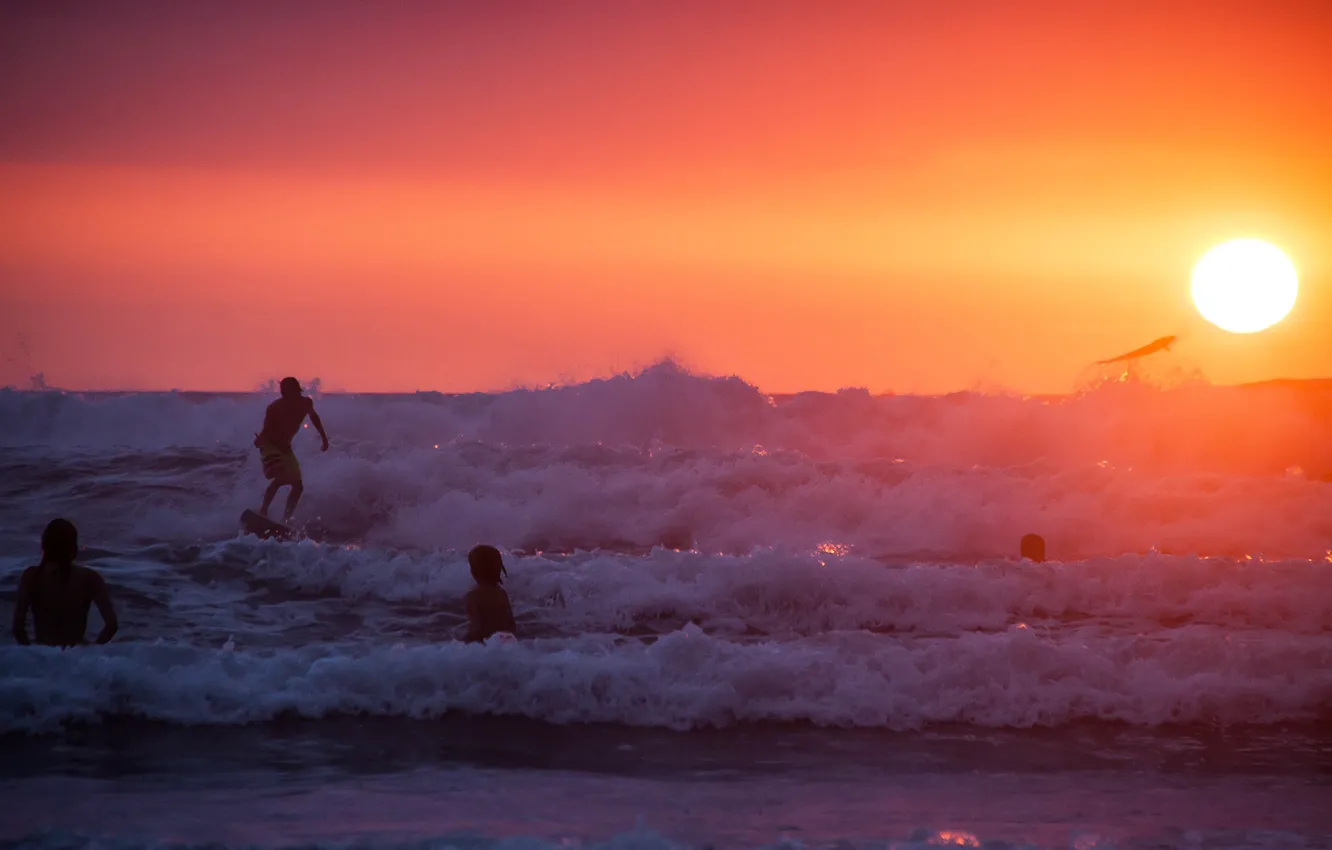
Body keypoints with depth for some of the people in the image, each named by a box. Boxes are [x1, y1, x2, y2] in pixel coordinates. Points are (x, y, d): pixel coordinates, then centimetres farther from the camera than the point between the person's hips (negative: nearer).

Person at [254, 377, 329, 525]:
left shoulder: (306, 404, -9)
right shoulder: (275, 408, -25)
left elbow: (313, 416, 12)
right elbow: (266, 430, -20)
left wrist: (324, 438, 16)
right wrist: (260, 440, -39)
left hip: (285, 447, 7)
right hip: (270, 445, -7)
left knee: (298, 486, 5)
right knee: (280, 479, -30)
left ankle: (286, 520, 12)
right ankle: (263, 512, -20)